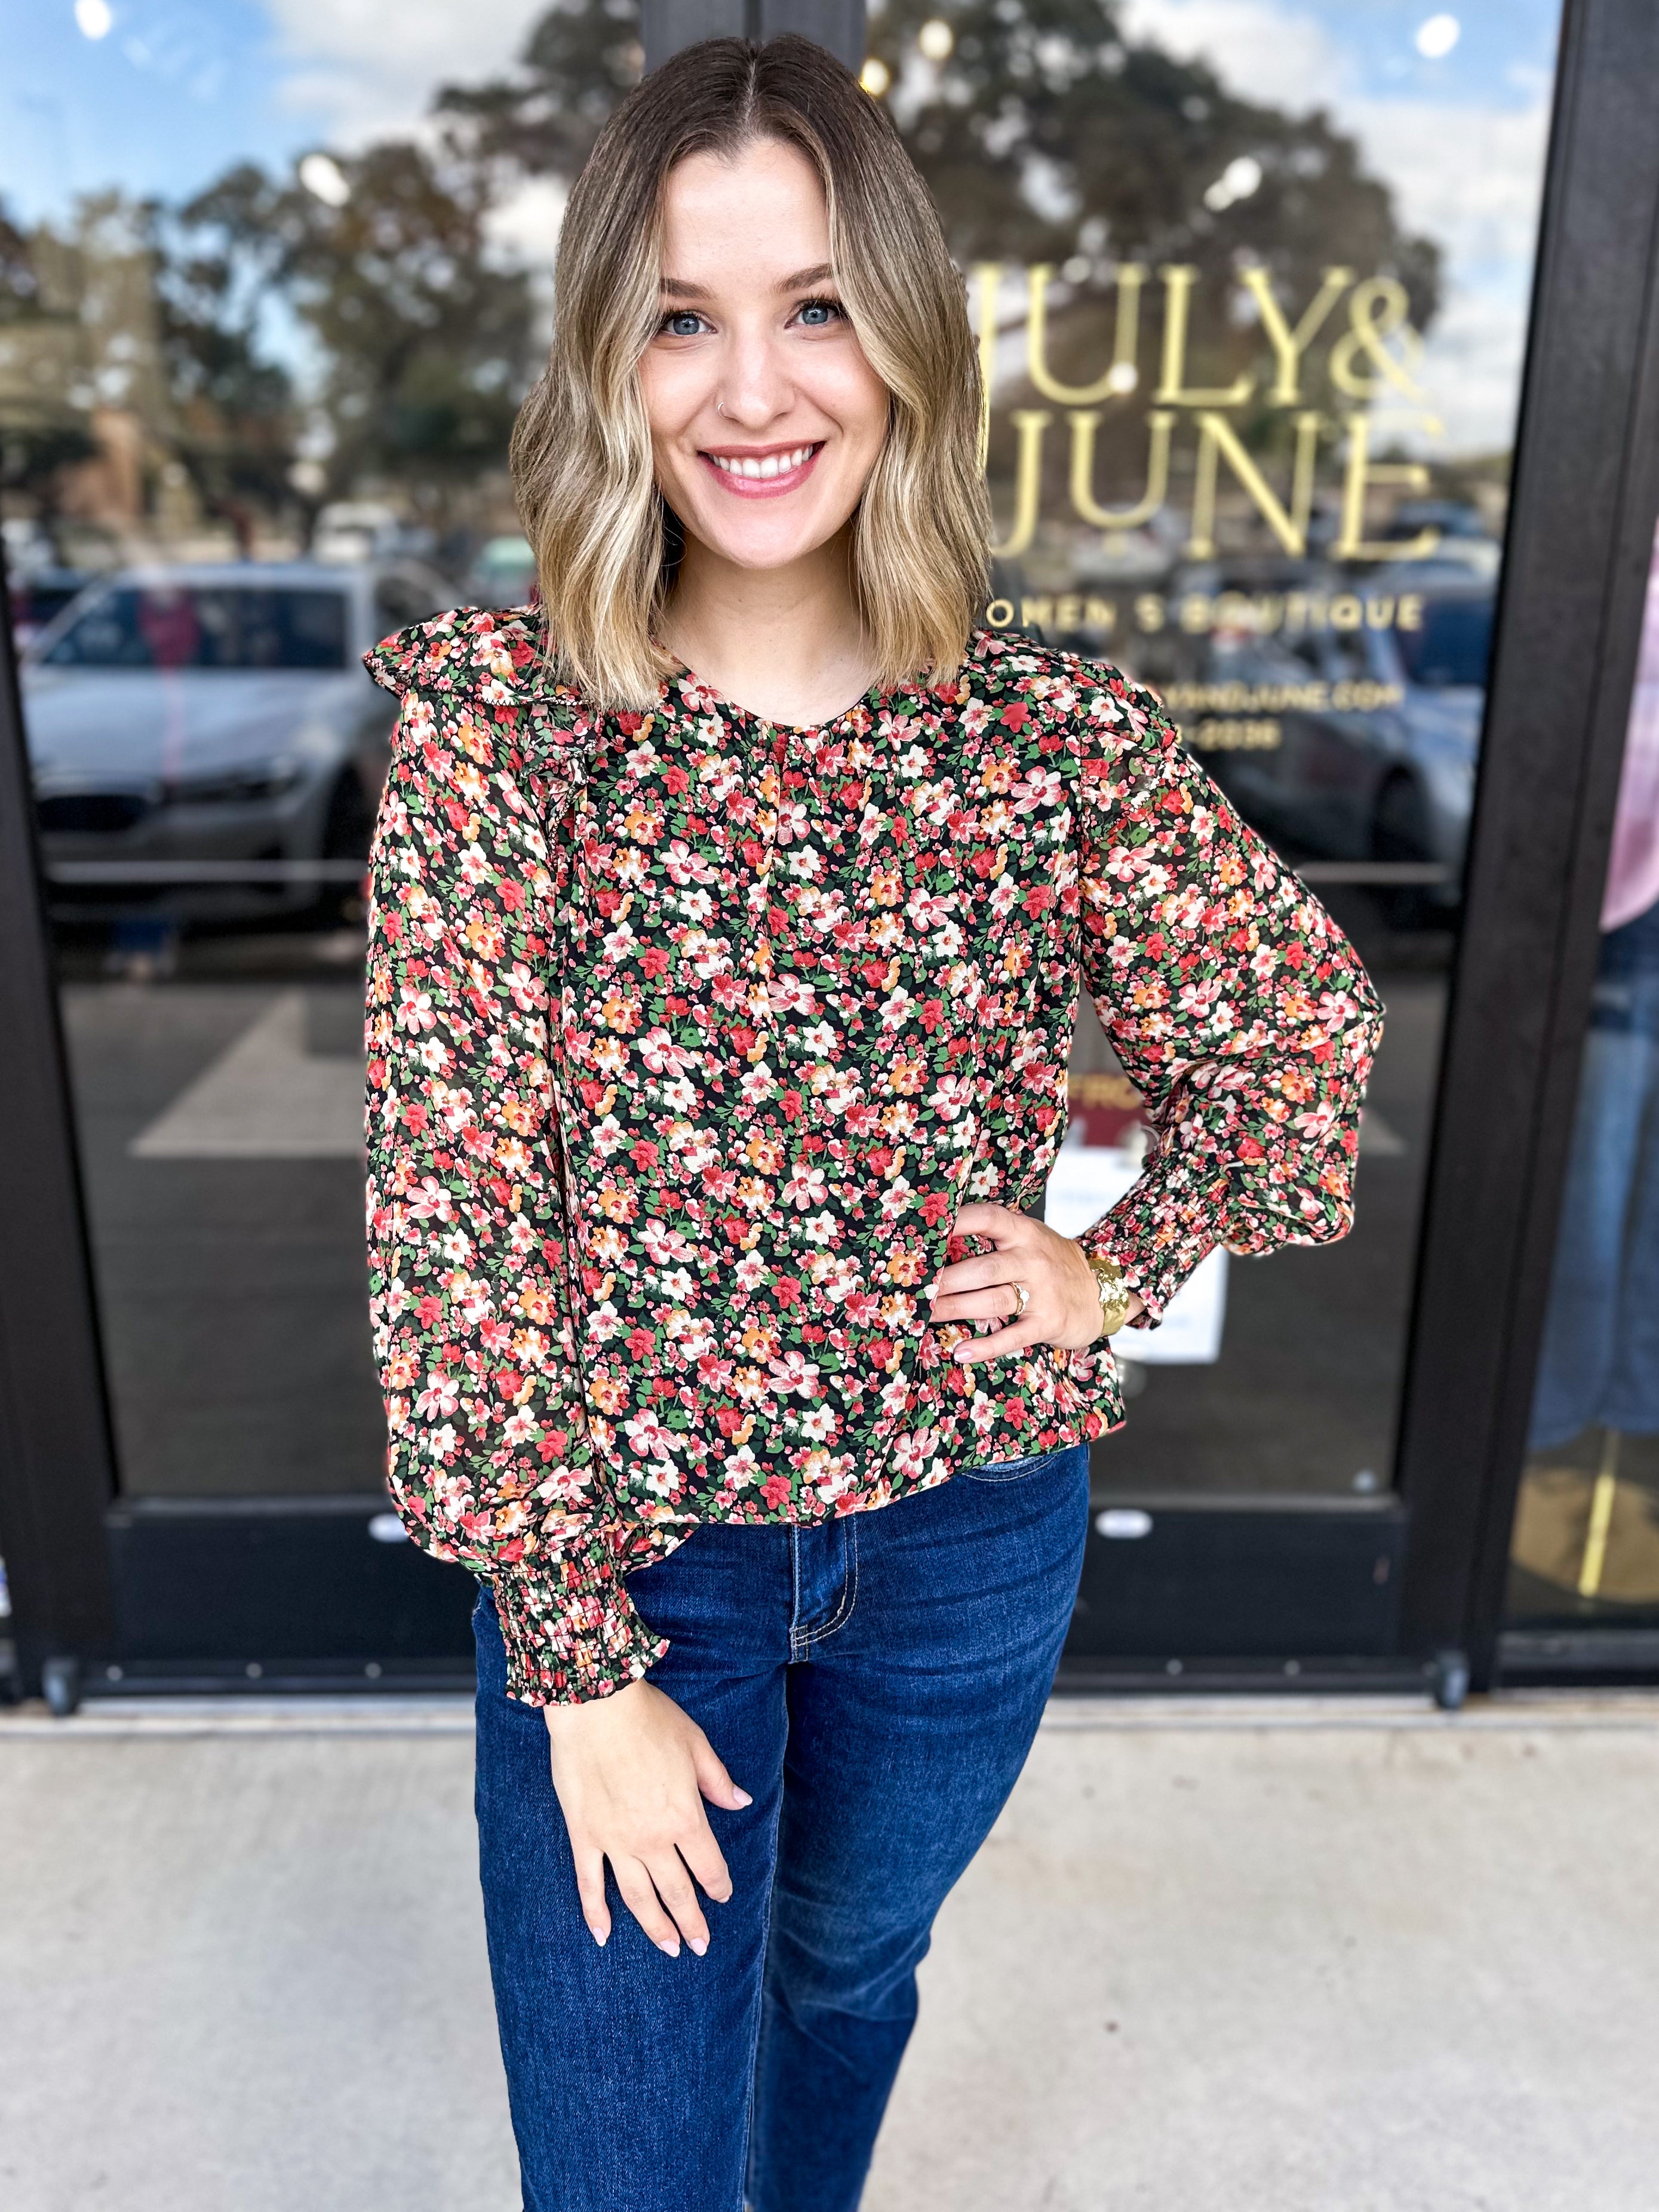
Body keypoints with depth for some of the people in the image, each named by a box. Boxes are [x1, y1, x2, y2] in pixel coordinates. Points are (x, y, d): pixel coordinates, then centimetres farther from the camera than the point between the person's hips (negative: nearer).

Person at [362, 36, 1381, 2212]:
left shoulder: (1059, 736, -10)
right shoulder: (499, 717, -14)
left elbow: (1304, 1030, 7)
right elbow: (454, 1212, -14)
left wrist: (1121, 1265, -6)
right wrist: (578, 1667, -12)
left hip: (970, 1538, 2)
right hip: (623, 1539, -1)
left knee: (845, 1966, 29)